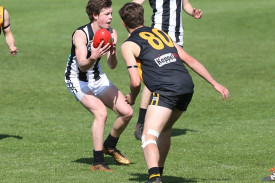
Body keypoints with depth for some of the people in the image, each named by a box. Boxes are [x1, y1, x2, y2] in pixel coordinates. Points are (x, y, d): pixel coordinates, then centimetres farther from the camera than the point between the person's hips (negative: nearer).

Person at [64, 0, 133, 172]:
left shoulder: (111, 33, -7)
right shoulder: (81, 34, -25)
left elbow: (113, 66, -15)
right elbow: (82, 66, -35)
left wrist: (112, 53, -37)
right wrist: (93, 58, -56)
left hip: (98, 78, 7)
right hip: (77, 80, -7)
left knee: (127, 112, 0)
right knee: (101, 112, -28)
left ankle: (110, 146, 27)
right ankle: (98, 162, -22)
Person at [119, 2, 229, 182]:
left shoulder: (128, 45, 6)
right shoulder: (161, 33, 25)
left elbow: (135, 81, -2)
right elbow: (190, 60, 21)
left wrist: (132, 98, 20)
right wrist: (215, 83, 21)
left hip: (166, 90, -7)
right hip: (187, 86, 7)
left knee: (149, 136, -14)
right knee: (164, 129, 29)